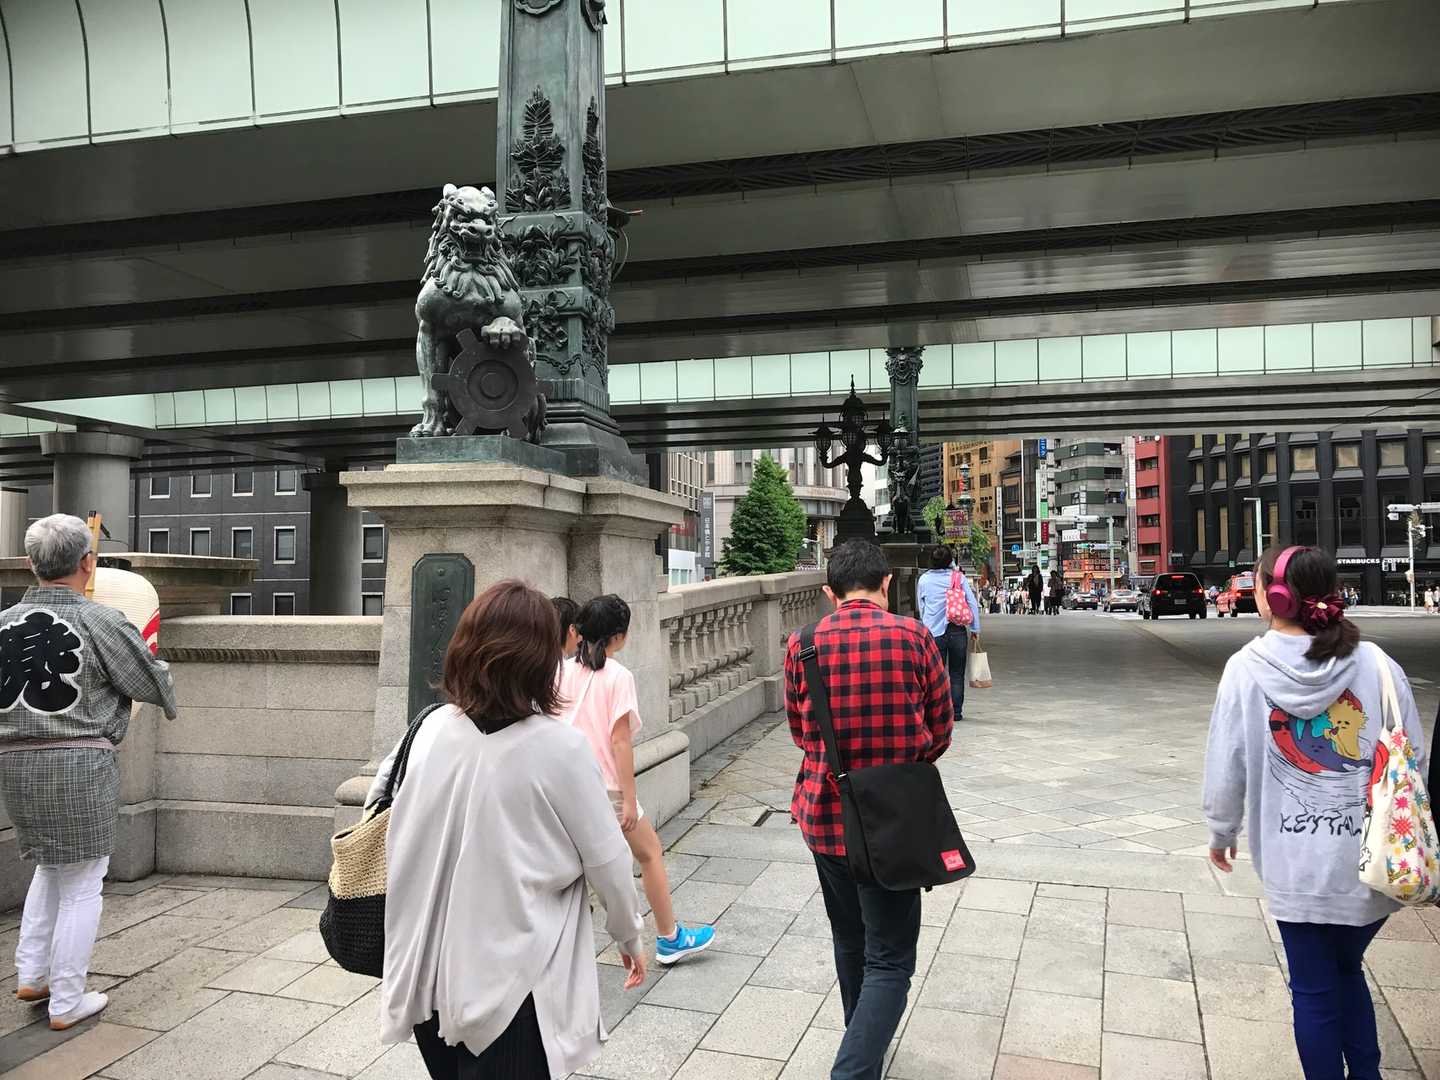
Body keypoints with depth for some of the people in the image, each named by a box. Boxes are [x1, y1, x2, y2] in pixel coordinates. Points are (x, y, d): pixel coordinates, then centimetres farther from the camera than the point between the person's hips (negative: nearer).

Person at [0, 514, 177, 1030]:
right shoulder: (101, 621, -12)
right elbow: (153, 681, -3)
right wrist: (169, 702, 18)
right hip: (80, 762, -6)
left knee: (49, 868, 27)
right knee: (81, 882, 7)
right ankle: (66, 1002, 15)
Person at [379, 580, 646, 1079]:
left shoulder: (433, 729, -6)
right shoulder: (558, 748, -19)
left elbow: (401, 845, 3)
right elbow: (607, 860, -10)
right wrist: (629, 936, 8)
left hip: (428, 976, 5)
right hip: (511, 984, -4)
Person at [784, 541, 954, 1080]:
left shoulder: (802, 645, -6)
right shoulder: (915, 638, -11)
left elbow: (800, 732, 6)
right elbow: (939, 732, -1)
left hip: (823, 815, 4)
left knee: (849, 942, 23)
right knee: (889, 960, 5)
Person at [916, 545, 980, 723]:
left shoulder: (924, 579, 2)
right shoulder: (959, 577, 0)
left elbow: (920, 607, 12)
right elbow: (972, 603, 0)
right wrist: (975, 628, 7)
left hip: (934, 632, 0)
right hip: (957, 630, 0)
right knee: (957, 674, 9)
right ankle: (956, 712, 12)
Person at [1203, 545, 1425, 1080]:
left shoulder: (1246, 669, -11)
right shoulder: (1377, 665, -7)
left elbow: (1226, 765, -6)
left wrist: (1221, 832, 11)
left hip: (1298, 866, -3)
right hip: (1373, 861, 3)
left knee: (1315, 989, 14)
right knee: (1346, 969, 25)